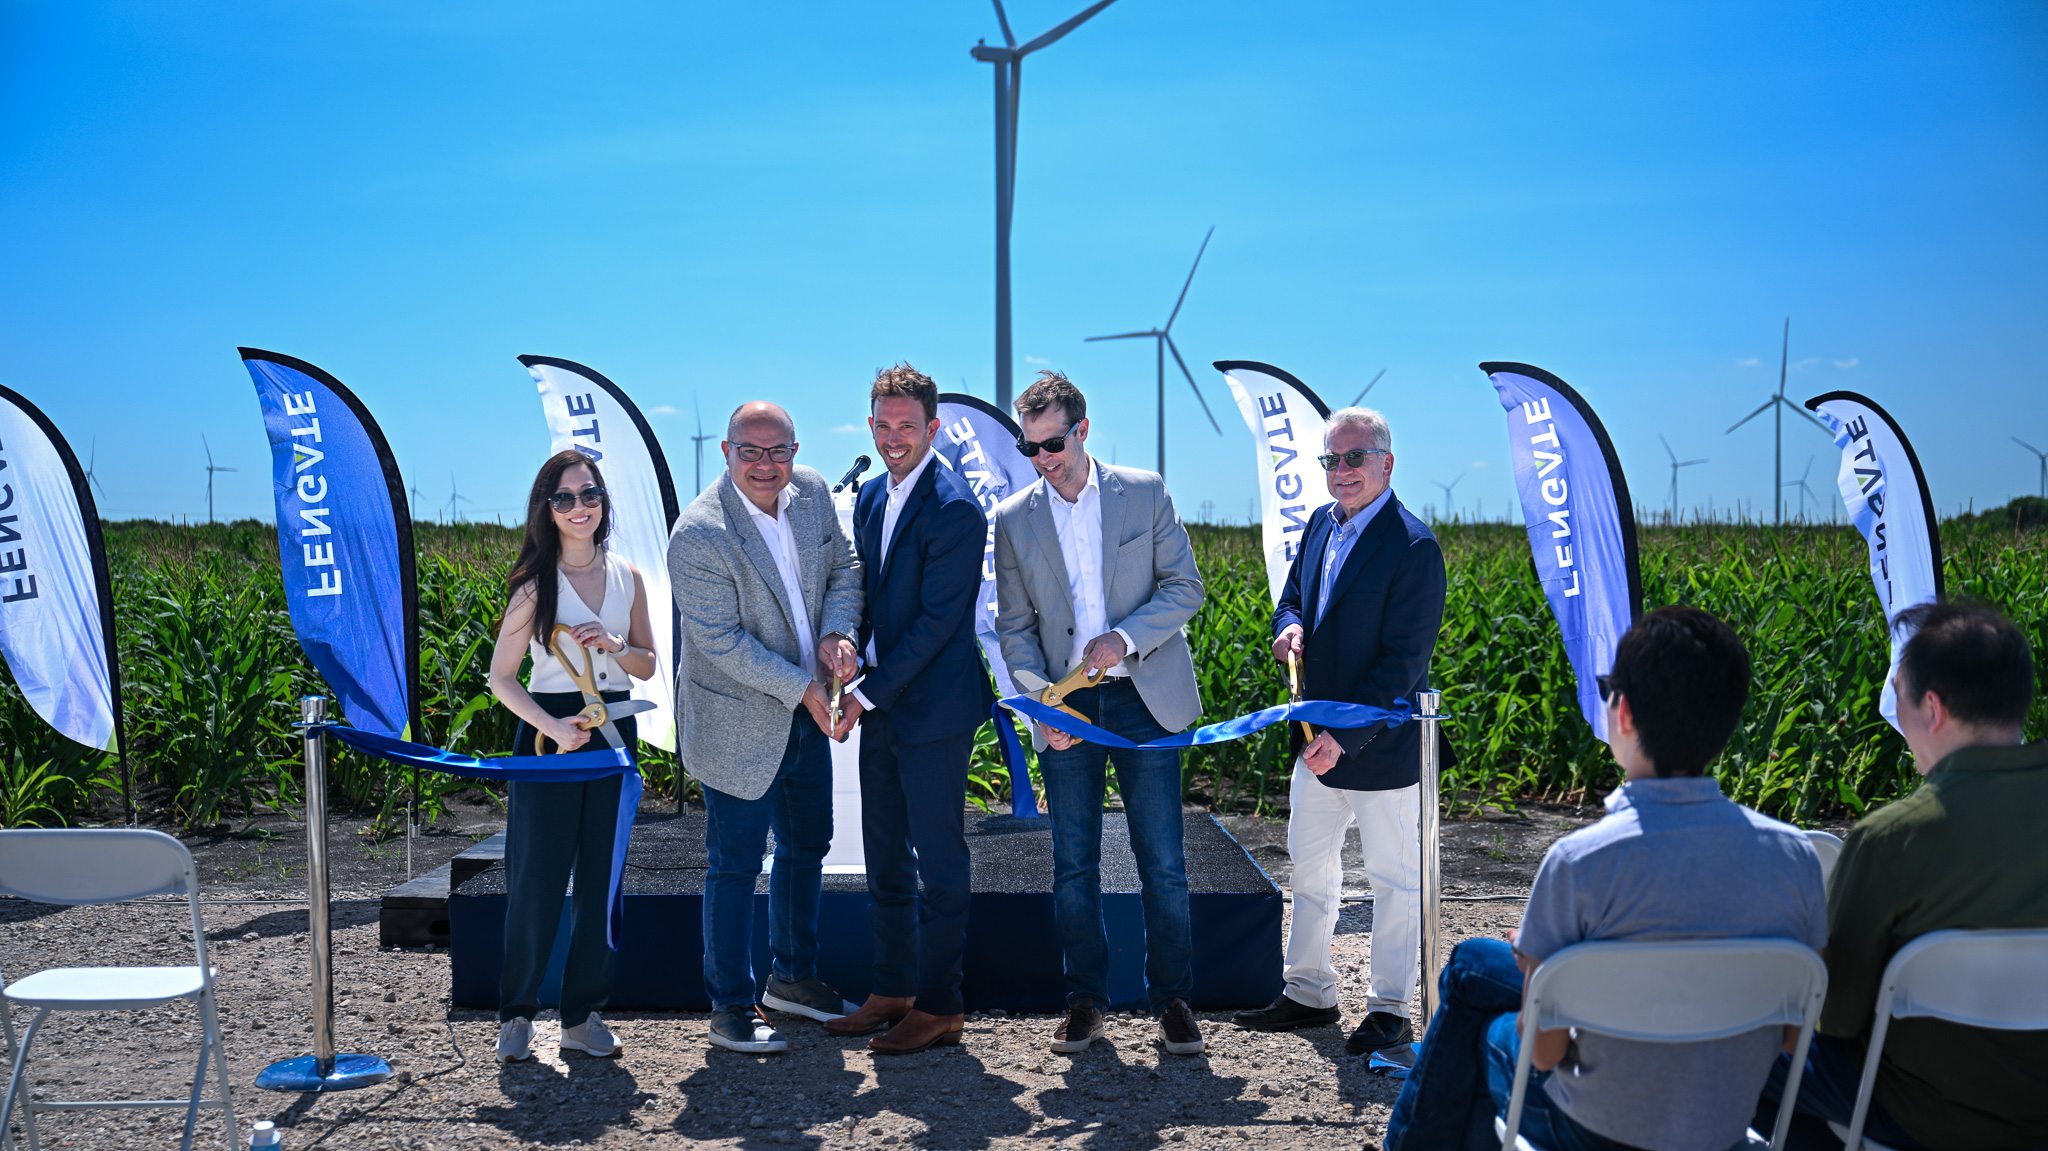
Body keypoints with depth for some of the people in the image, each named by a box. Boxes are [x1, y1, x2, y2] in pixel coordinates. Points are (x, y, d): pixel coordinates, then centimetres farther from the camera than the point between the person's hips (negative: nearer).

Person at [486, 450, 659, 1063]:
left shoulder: (627, 577, 6)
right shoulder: (536, 584, -4)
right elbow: (501, 677, -4)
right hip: (550, 732, -3)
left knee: (601, 879, 6)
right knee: (537, 881, -2)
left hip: (615, 731, 4)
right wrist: (551, 727, -18)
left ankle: (583, 1014, 17)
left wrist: (613, 644, -9)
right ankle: (517, 1013, 15)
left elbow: (648, 665, 12)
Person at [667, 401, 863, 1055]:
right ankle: (730, 1010, 17)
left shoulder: (812, 492, -2)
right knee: (737, 866, 2)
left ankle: (793, 977, 38)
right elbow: (722, 640, -22)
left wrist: (837, 632, -11)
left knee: (807, 846, 19)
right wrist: (804, 688, -20)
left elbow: (843, 567, 8)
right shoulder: (699, 535, -23)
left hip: (807, 714, 8)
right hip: (739, 723, -7)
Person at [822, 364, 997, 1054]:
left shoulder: (953, 508, -15)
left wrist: (871, 692, -15)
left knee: (939, 862, 1)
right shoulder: (871, 499, 12)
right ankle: (893, 992, 27)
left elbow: (937, 620, -18)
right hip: (881, 707, 9)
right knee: (884, 861, 15)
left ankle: (940, 1006, 11)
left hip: (933, 708, -9)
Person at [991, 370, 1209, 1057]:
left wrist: (1124, 638, -13)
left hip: (1143, 697, -1)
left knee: (1163, 862, 1)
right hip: (1066, 709, 1)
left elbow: (1185, 587, 2)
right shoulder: (1014, 520, 5)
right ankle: (1085, 998, 19)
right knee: (1072, 865, 5)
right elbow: (1014, 627, 5)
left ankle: (1172, 998, 15)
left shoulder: (1145, 493, 2)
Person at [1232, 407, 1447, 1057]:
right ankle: (1308, 993, 31)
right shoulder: (1321, 523, 6)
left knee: (1392, 878, 7)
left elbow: (1402, 661, -21)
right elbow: (1292, 597, 19)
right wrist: (1289, 627, -6)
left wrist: (1344, 737, -23)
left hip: (1380, 744, -8)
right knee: (1309, 866, 17)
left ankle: (1390, 1010, 19)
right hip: (1318, 737, 8)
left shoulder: (1412, 547, -18)